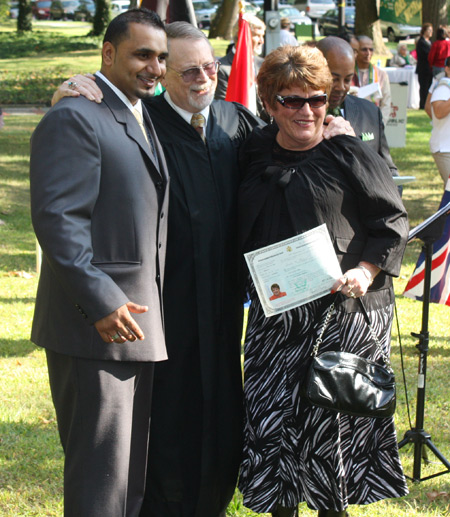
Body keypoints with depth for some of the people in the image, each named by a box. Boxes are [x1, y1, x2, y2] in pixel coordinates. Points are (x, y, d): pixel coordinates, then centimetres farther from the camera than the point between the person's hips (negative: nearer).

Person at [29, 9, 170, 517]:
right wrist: (101, 302, -24)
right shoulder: (74, 118, -13)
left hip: (135, 320, 9)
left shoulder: (142, 121, 17)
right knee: (99, 474, -4)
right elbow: (57, 218, -20)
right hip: (95, 324, -9)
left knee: (131, 470, 16)